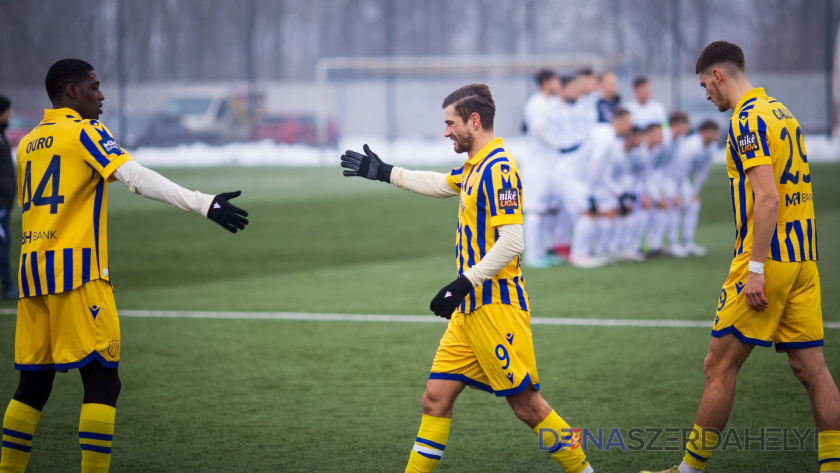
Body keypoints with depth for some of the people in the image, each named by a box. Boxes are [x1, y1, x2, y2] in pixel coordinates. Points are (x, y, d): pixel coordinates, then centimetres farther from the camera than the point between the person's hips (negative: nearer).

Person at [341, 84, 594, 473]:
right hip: (470, 310, 9)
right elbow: (441, 184, 36)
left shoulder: (499, 167, -15)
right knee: (436, 397, 6)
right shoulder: (475, 167, 14)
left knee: (525, 403, -4)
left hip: (496, 307, -9)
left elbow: (511, 241, -22)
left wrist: (464, 283, -22)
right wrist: (384, 173, 41)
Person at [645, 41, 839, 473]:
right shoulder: (782, 112, 16)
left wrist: (756, 267, -21)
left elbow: (767, 197, -20)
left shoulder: (748, 119, -12)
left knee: (719, 366, 0)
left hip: (769, 259, -9)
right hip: (804, 259, 9)